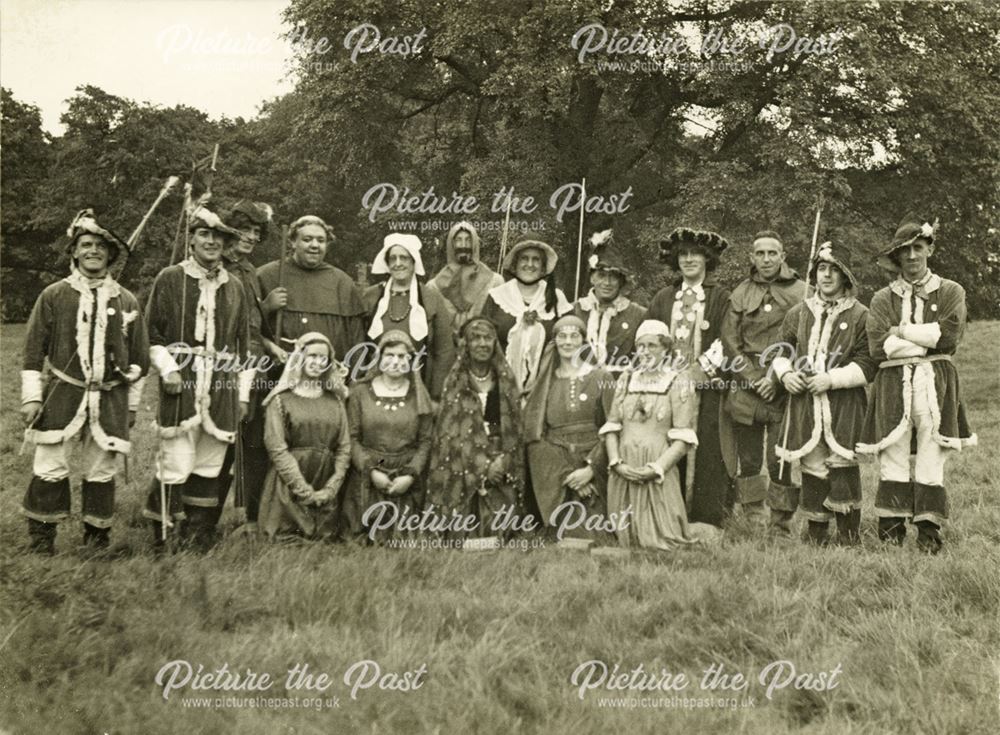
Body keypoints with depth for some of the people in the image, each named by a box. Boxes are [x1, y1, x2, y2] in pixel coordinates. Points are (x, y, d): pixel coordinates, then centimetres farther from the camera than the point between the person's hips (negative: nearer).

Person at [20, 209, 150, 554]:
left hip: (110, 398, 1)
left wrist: (132, 404, 12)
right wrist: (31, 397, -1)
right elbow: (34, 349, 4)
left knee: (101, 471, 6)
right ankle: (41, 537, 14)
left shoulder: (126, 301, 6)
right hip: (62, 394, -1)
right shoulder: (54, 295, 2)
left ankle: (97, 536, 21)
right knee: (50, 467, -2)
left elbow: (139, 357, 12)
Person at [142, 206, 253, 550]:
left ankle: (198, 539, 18)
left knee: (209, 469, 7)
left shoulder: (235, 288, 15)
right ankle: (160, 536, 9)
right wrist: (167, 368, -10)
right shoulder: (169, 279, 5)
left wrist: (243, 393, 12)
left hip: (223, 391, 4)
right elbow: (152, 332, 4)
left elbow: (244, 344, 16)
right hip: (181, 385, -3)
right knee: (177, 466, -7)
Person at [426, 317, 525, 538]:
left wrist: (503, 462, -9)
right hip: (464, 470, -1)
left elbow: (514, 430, 7)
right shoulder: (455, 383, 1)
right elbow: (452, 432, -4)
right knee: (465, 533, -4)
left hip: (501, 471, 2)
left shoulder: (506, 381, 7)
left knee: (497, 533, -4)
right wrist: (483, 465, -12)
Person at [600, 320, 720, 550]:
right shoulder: (626, 380, 12)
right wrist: (616, 463, -7)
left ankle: (699, 532, 28)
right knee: (626, 538, 6)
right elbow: (611, 426, 8)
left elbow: (683, 438, -7)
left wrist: (655, 469, -16)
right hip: (624, 471, 4)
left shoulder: (678, 384, -1)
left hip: (658, 473, -4)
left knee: (664, 540, -3)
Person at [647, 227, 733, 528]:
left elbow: (726, 342, -3)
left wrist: (701, 368, -11)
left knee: (705, 453, -5)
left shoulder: (720, 297, 5)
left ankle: (707, 520, 2)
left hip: (706, 388, -3)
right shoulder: (663, 298, 16)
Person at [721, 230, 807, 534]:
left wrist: (777, 379, -9)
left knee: (780, 462, -5)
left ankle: (781, 526, 5)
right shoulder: (740, 293, 11)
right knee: (748, 461, 5)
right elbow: (730, 341, 5)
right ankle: (751, 519, 14)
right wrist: (754, 378, -5)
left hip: (784, 388, -2)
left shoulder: (801, 292, 5)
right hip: (746, 387, 2)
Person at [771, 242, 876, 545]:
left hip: (844, 405, -3)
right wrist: (785, 373, -3)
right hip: (804, 403, 3)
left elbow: (867, 364, -4)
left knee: (842, 465, -7)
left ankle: (849, 536, 7)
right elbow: (780, 351, 17)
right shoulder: (798, 313, 12)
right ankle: (816, 533, 18)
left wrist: (832, 378, -15)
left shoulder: (860, 315, 1)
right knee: (811, 465, 6)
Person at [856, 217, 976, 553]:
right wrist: (928, 340, -6)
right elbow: (878, 346, -4)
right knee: (893, 462, -2)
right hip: (893, 386, 0)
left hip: (936, 384, 0)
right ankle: (891, 534, 2)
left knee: (931, 463, 1)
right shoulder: (883, 299, 11)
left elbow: (950, 334, -7)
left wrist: (902, 330, -5)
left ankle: (929, 533, 8)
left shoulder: (951, 292, 10)